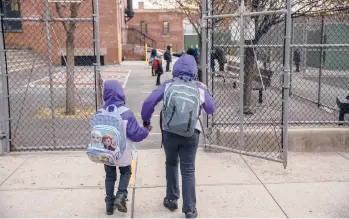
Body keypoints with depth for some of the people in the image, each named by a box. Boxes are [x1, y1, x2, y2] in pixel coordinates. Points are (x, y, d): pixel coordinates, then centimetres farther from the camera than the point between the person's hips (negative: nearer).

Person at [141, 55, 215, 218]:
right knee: (188, 170, 7)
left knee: (171, 164, 23)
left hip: (170, 132, 0)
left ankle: (172, 200, 31)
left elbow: (149, 102, -7)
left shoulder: (168, 84, 1)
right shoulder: (200, 87, 3)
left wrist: (146, 120, 9)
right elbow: (211, 109, 14)